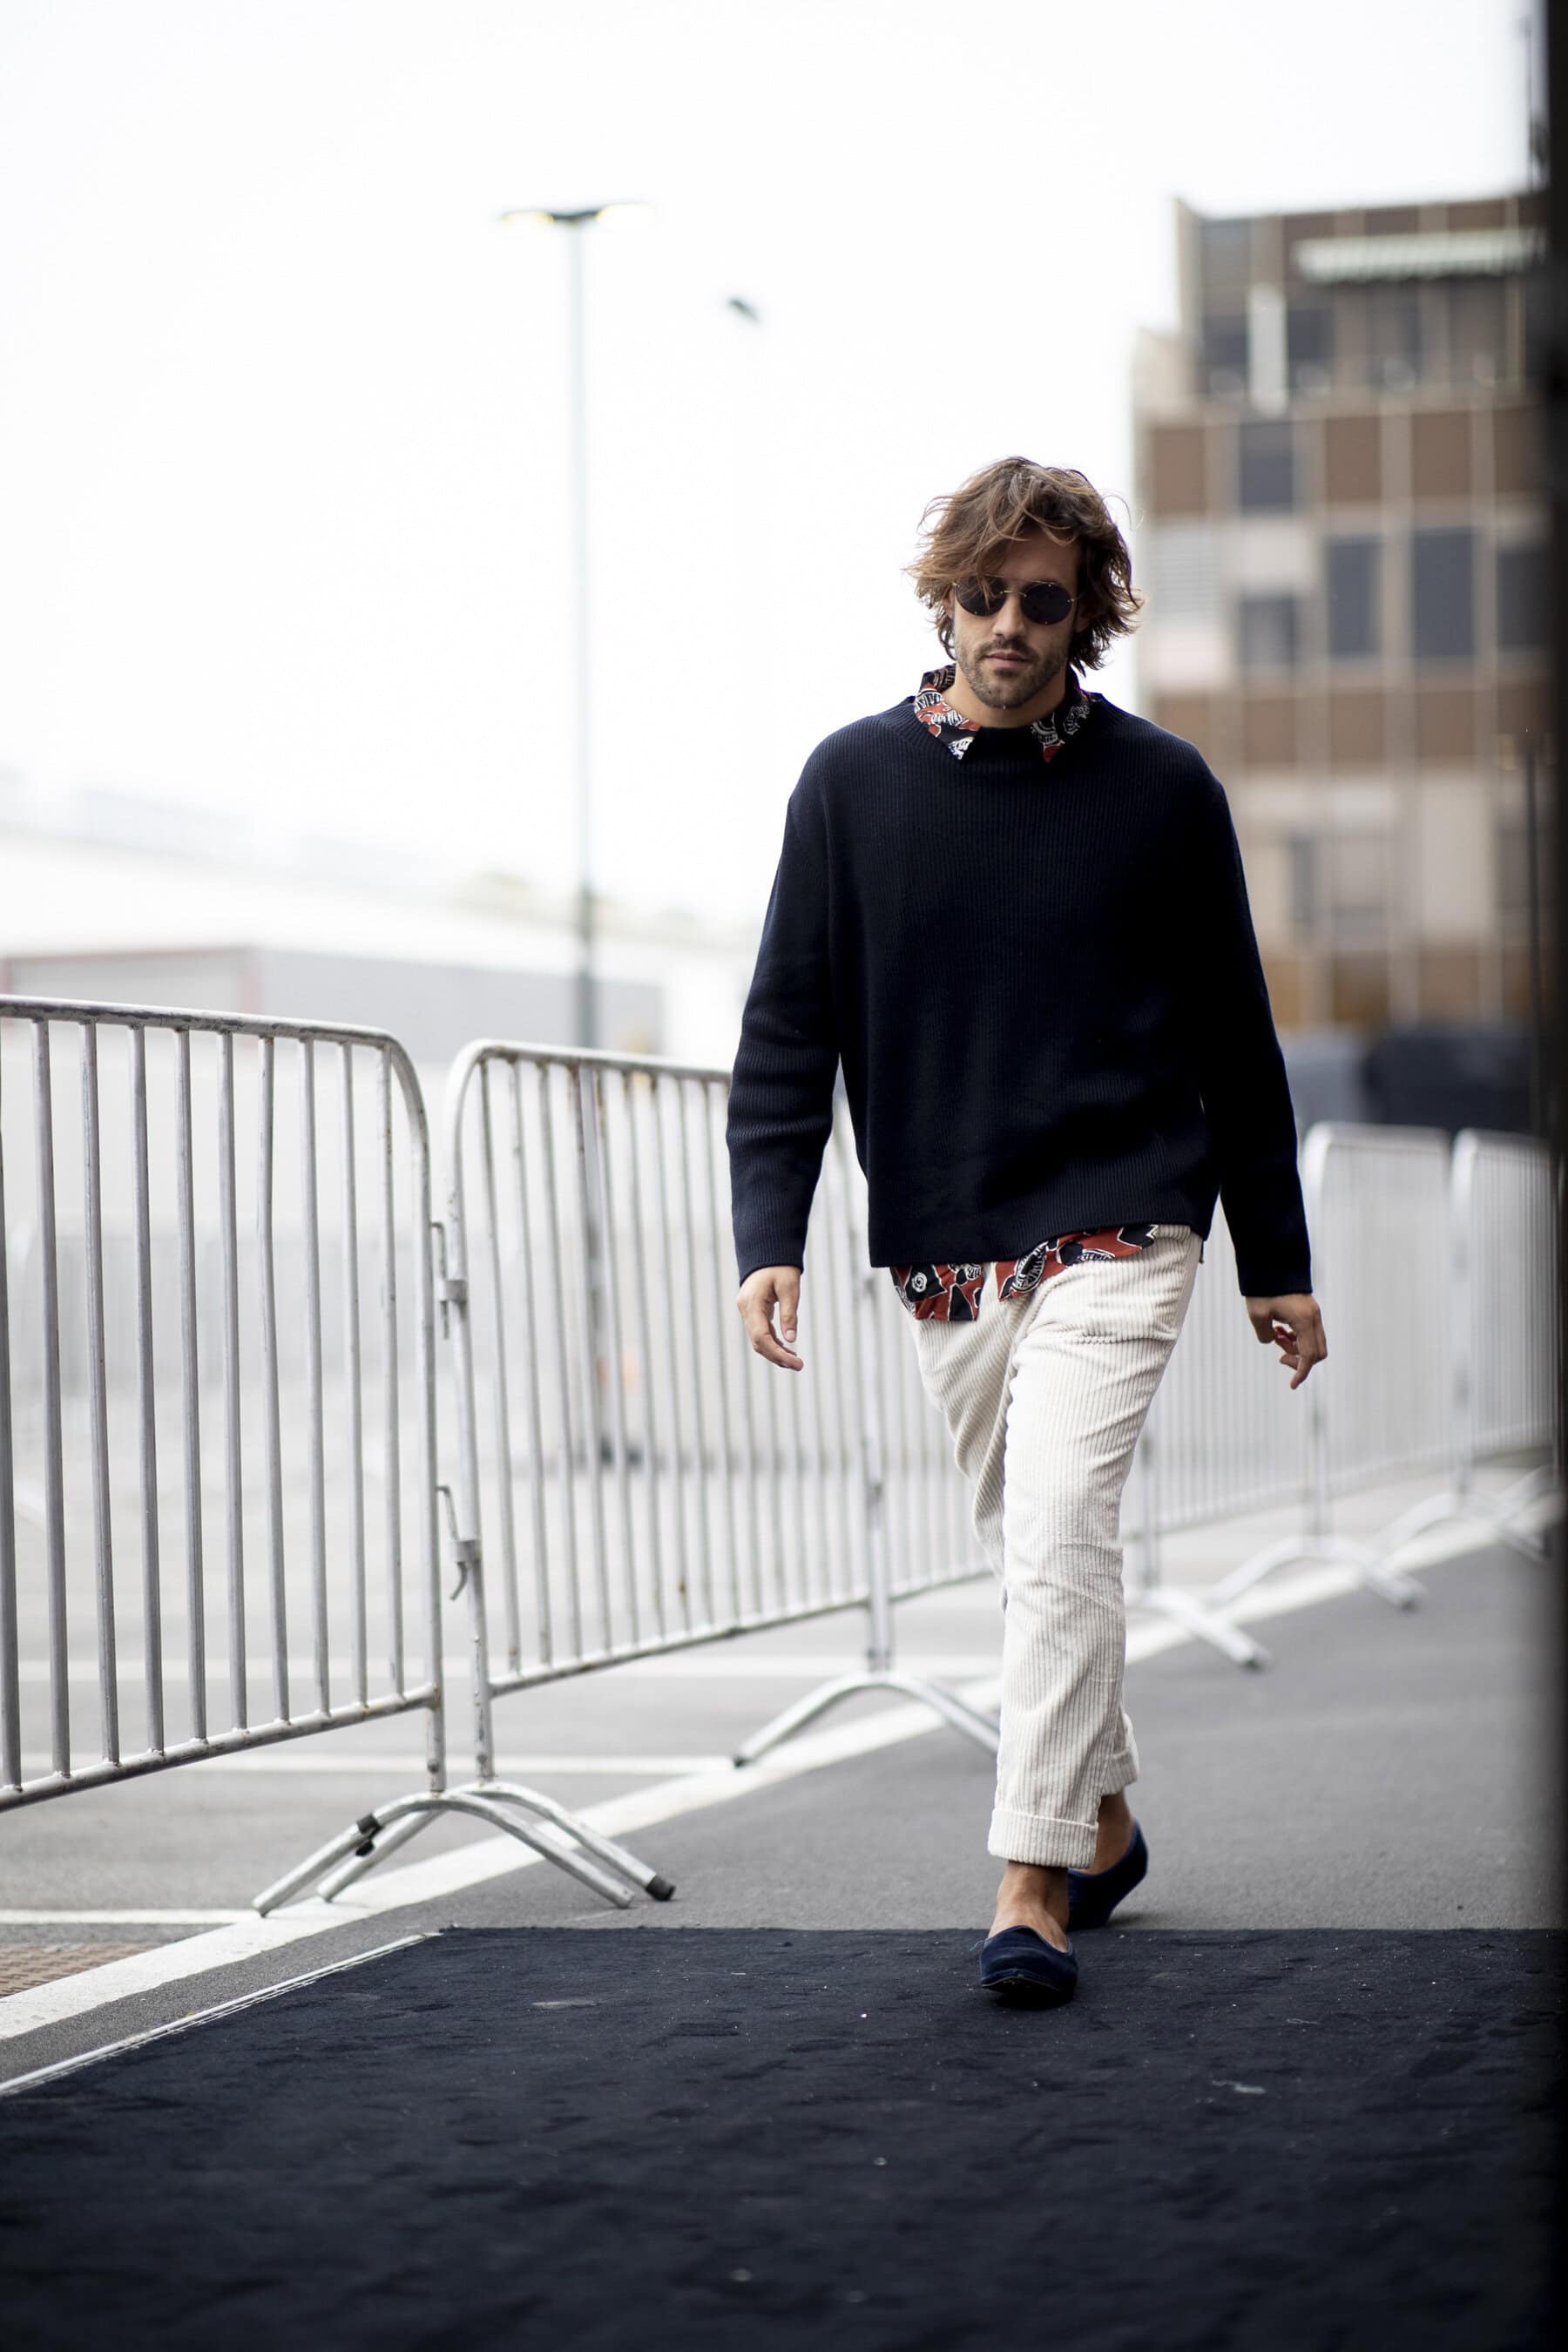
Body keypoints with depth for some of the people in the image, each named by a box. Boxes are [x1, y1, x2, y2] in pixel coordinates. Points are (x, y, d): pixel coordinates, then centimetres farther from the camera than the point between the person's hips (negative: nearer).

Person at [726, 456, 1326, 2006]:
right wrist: (768, 1237, -9)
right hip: (940, 1249, 3)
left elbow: (1235, 1043, 7)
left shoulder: (1162, 791, 0)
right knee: (1028, 1551, 13)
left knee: (1059, 1538, -16)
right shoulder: (853, 783, 2)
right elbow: (788, 1028, 2)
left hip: (1116, 1234, -3)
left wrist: (1277, 1265, 10)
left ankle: (1032, 1892, -16)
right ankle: (1103, 1821, 33)